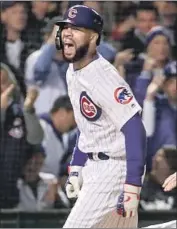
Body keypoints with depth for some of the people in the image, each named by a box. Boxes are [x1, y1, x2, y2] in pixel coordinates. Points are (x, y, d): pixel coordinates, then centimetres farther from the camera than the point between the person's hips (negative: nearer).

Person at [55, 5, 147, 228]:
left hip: (114, 168, -10)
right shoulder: (73, 73, 8)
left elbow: (134, 129, -27)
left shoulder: (102, 76, -22)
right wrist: (75, 167, 16)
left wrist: (132, 186, -32)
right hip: (92, 167, 10)